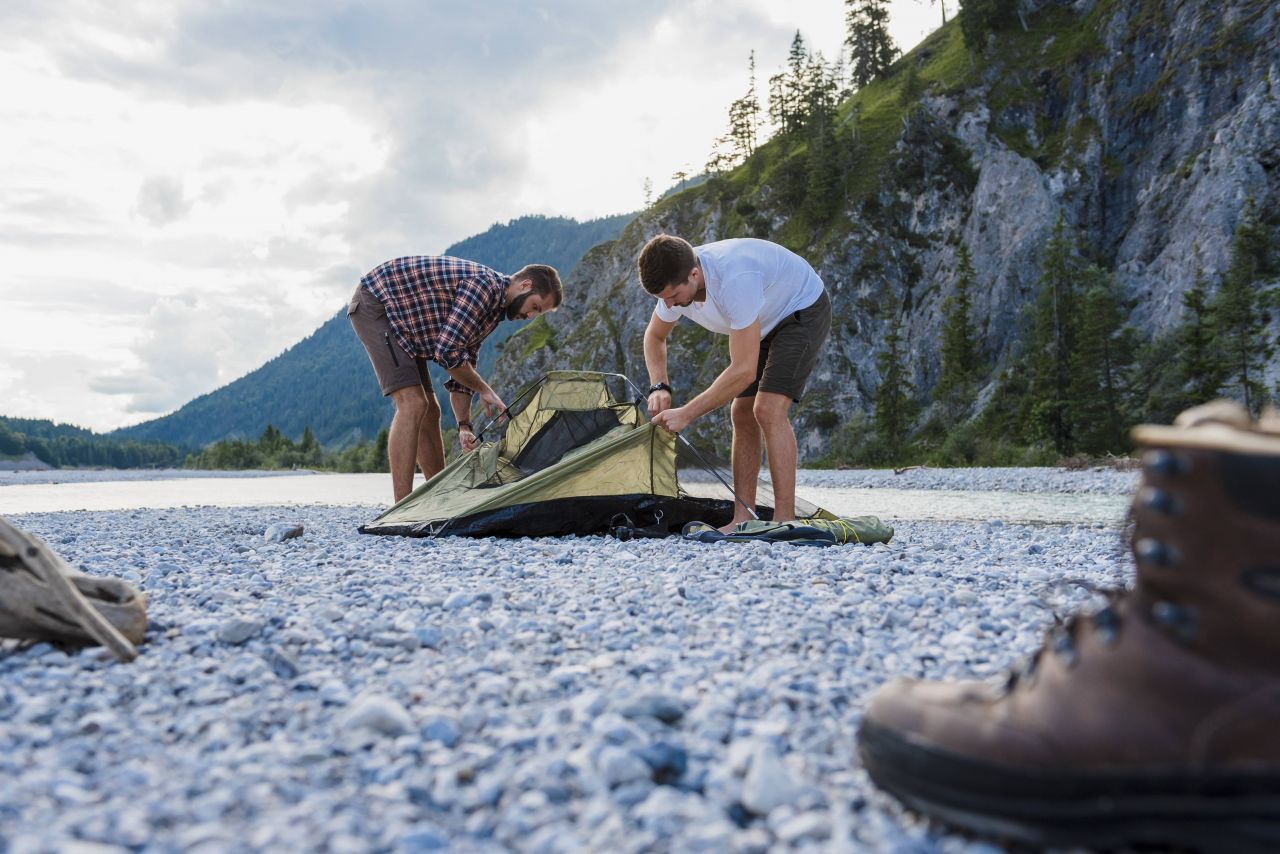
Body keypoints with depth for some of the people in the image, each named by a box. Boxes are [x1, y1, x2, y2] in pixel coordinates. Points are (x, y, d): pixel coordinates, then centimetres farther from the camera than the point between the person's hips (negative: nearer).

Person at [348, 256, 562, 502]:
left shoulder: (494, 307, 8)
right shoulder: (486, 284, -23)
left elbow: (462, 365, 10)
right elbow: (448, 352, -27)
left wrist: (464, 425, 1)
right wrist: (484, 390, -13)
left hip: (401, 321, 10)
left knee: (429, 411, 9)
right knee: (412, 404, -20)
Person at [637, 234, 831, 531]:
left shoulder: (735, 279, -42)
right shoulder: (675, 281, -17)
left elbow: (744, 371, -39)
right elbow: (654, 337, 4)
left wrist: (687, 414, -34)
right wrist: (659, 386, -14)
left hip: (804, 311, -8)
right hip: (767, 321, 8)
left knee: (768, 409, -23)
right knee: (742, 413, 1)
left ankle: (784, 520, -19)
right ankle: (743, 518, 6)